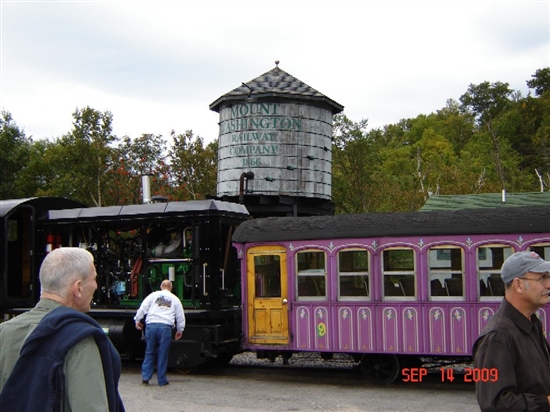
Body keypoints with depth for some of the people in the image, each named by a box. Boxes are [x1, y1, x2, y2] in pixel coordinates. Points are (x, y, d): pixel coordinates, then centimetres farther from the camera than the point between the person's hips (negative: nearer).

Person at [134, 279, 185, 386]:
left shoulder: (153, 295, 13)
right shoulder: (175, 299, 15)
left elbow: (143, 307, 5)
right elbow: (180, 316, 18)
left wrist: (137, 320, 15)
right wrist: (180, 330, 29)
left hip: (151, 326, 1)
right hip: (165, 327, -1)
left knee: (149, 352, 11)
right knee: (163, 354, 4)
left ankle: (145, 377, 5)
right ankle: (162, 380, 7)